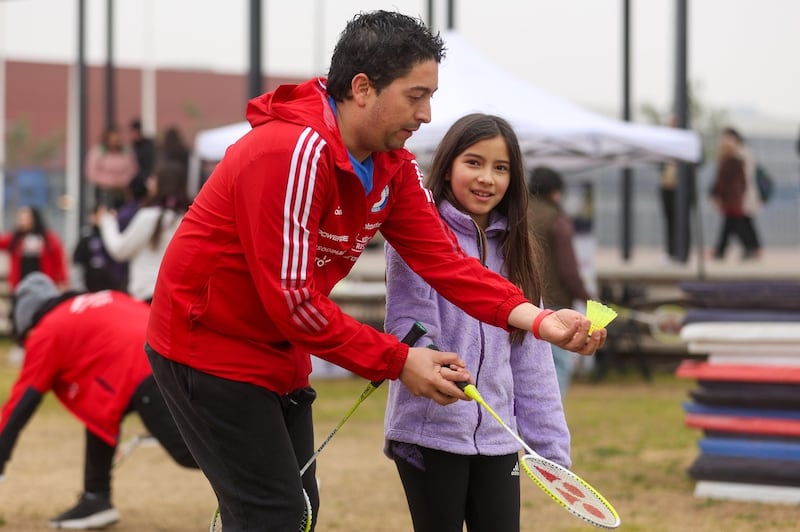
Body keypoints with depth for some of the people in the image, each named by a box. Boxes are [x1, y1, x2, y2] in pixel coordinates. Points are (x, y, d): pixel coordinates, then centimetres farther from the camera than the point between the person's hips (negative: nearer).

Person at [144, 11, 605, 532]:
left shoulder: (395, 166, 0)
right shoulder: (293, 153, -29)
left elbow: (442, 259, -7)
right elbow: (292, 299, -28)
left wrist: (538, 319, -22)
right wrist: (398, 361, -23)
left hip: (279, 351, 9)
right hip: (210, 346, -9)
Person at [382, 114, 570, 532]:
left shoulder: (513, 250, 13)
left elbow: (531, 356, 12)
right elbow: (408, 330, -13)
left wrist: (550, 445, 8)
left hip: (497, 436, 5)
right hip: (431, 431, -5)